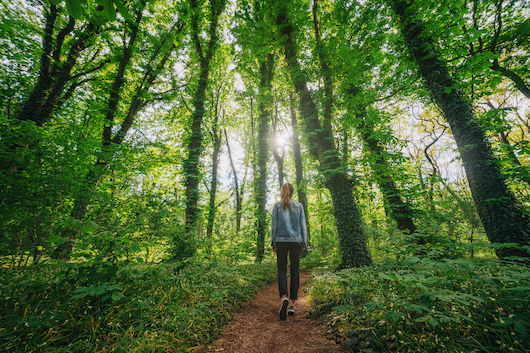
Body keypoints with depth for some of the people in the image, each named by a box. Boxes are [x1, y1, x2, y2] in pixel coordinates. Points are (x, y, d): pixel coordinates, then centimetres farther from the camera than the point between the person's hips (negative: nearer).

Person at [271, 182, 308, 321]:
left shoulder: (277, 206, 0)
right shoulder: (299, 206, 3)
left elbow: (274, 225, -2)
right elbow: (303, 225, 3)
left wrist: (273, 242, 5)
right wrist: (304, 242, 10)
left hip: (281, 241, -1)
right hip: (296, 241, 1)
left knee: (282, 270, 9)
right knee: (295, 271, 10)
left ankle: (284, 298, -11)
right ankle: (292, 304, 16)